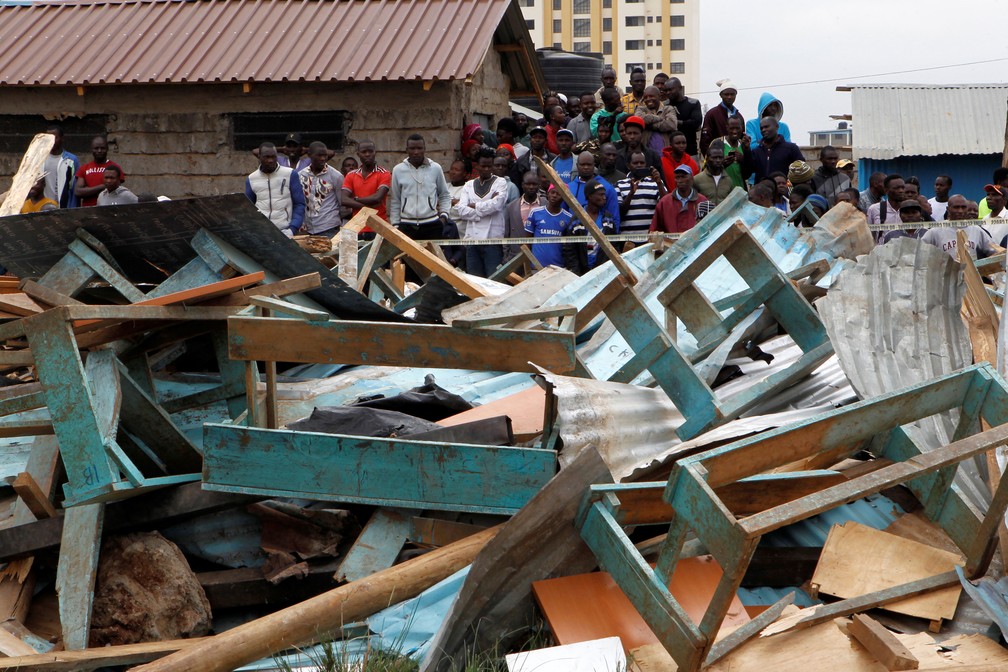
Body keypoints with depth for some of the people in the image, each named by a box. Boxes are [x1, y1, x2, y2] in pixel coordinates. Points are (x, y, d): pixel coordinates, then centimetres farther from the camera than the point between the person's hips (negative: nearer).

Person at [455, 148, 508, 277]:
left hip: (493, 238, -4)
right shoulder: (469, 185, 14)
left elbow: (496, 204, -13)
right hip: (472, 238, 4)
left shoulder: (500, 182, 4)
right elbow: (461, 210, 0)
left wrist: (473, 206, -1)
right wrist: (485, 209, -8)